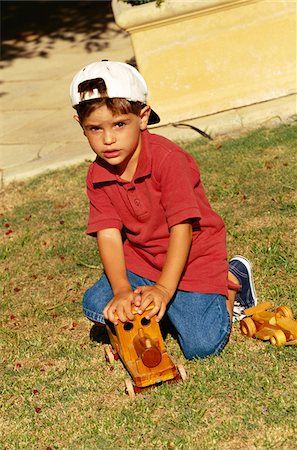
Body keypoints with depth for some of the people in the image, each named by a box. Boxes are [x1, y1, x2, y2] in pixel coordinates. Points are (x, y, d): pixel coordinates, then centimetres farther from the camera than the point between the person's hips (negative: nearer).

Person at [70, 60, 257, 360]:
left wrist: (164, 288, -31)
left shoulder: (167, 158, -23)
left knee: (202, 346, -17)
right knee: (96, 306, -17)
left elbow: (182, 227, -24)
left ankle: (232, 281, 12)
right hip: (140, 260, 5)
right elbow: (108, 234, -12)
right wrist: (122, 290, -28)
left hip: (192, 258, -5)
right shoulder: (97, 176, -6)